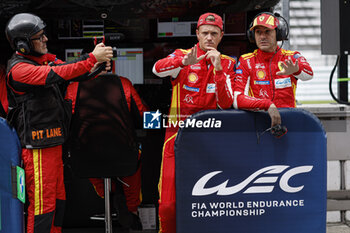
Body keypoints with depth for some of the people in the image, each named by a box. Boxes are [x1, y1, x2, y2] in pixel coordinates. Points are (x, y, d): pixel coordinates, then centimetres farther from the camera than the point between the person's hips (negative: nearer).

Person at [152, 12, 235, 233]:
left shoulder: (227, 64, 7)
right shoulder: (183, 56, 1)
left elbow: (225, 104, -5)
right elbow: (158, 69, -22)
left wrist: (218, 69, -16)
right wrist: (184, 61, -41)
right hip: (178, 133, -1)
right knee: (168, 203, -4)